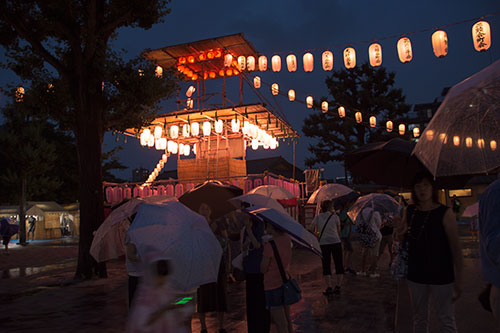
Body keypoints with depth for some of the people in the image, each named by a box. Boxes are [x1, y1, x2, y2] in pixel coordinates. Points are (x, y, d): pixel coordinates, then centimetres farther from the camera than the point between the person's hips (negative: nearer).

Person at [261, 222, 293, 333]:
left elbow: (263, 269, -16)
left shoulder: (269, 246, -24)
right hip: (285, 283, 7)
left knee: (281, 324, 2)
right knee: (287, 320, 20)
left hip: (272, 287, -7)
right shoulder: (287, 238, -4)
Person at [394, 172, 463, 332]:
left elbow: (455, 248, -10)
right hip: (416, 276, 4)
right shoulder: (409, 211, 1)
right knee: (419, 319, 17)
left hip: (441, 276, -4)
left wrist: (458, 281, -11)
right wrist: (400, 232, -9)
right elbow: (401, 240, 14)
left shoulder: (445, 213, -11)